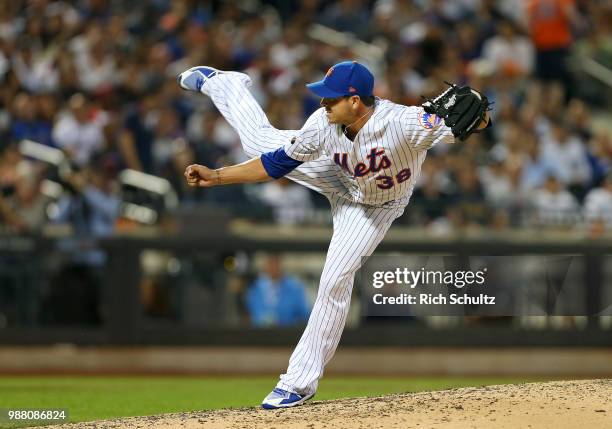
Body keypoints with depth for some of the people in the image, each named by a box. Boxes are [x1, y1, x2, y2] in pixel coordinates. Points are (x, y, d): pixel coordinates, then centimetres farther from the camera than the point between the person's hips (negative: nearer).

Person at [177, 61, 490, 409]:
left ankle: (301, 381, 2)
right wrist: (217, 176, -21)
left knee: (335, 281, -12)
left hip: (375, 207, -3)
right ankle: (221, 83, 51)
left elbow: (473, 124, -47)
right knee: (259, 140, 19)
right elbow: (276, 164, -17)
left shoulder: (402, 122, -45)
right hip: (335, 175, 3)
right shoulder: (324, 124, -31)